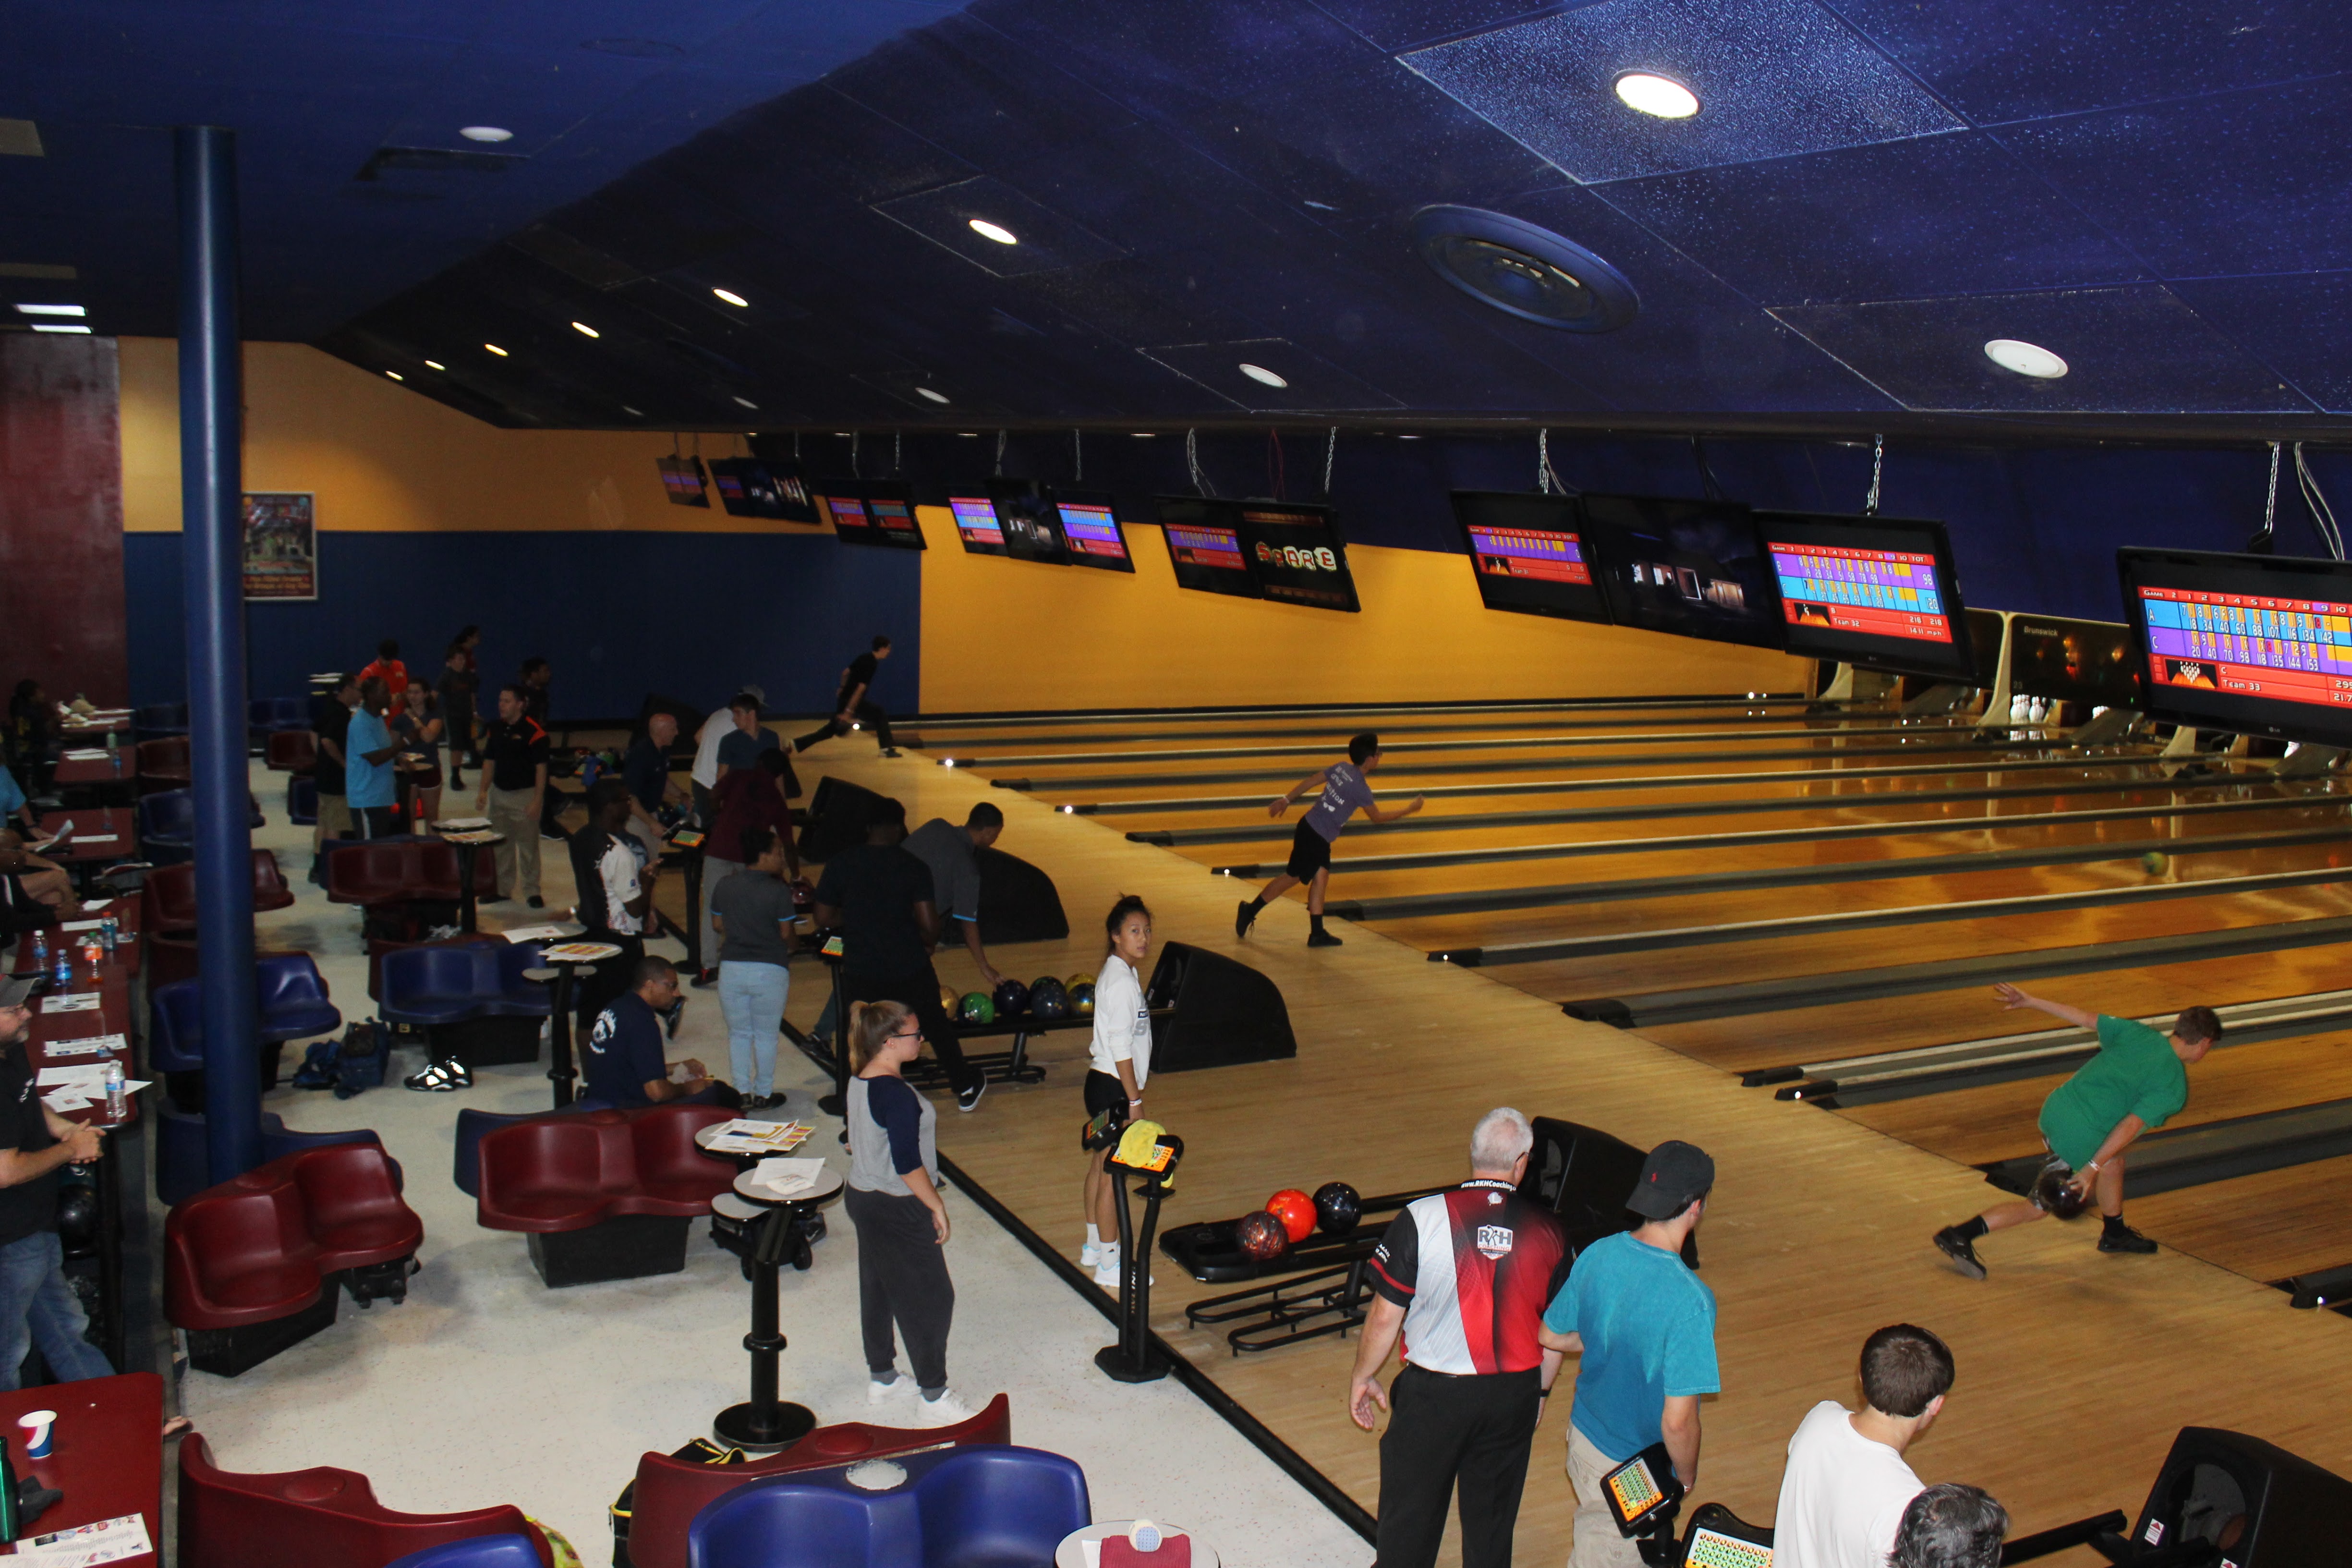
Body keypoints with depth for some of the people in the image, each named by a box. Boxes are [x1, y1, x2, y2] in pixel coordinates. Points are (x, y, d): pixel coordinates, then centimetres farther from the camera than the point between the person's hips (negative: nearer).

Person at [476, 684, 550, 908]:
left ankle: (532, 891, 8)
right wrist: (482, 791, 4)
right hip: (499, 793, 7)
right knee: (501, 845, 13)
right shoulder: (496, 730, 7)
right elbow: (489, 762, 14)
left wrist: (536, 800, -16)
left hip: (524, 795, -6)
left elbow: (541, 767, -13)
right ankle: (503, 888, 24)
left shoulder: (533, 731, -13)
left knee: (528, 845, -1)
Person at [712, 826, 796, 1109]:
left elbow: (720, 928, 9)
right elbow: (786, 934, -8)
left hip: (731, 968, 3)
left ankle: (742, 1093, 16)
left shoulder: (724, 887, 1)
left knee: (738, 1034, 15)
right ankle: (763, 1094, 17)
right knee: (766, 1035, 10)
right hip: (770, 971, -3)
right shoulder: (779, 891, -13)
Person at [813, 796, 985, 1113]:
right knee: (936, 1028, 21)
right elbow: (929, 925, -14)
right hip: (909, 969, 0)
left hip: (860, 971, 0)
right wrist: (927, 945, 7)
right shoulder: (914, 867, -9)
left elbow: (823, 917, -1)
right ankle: (966, 1087, 39)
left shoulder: (841, 863, -6)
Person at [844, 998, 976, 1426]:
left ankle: (881, 1379, 34)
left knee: (877, 1291, 20)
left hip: (862, 1196, 10)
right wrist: (937, 1206, -15)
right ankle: (934, 1399, 7)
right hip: (896, 1210, -10)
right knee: (930, 1299, 0)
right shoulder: (898, 1095, -26)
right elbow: (907, 1164, -25)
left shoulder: (859, 1082, 3)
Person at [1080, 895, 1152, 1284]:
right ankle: (1110, 1265, 7)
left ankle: (1094, 1247, 32)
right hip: (1114, 1089, -10)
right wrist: (1134, 1101, -18)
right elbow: (1121, 1047, -21)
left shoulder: (1119, 972, 9)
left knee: (1100, 1167, 19)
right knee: (1113, 1176, -2)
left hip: (1104, 1082, 10)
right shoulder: (1122, 981, -21)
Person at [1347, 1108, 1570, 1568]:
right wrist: (1540, 1392, 19)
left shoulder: (1421, 1219, -17)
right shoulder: (1548, 1231, -8)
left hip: (1433, 1392, -2)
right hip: (1515, 1395, 2)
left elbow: (1385, 1317, -11)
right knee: (1493, 1517, 18)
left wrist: (1363, 1377, 5)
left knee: (1410, 1513, 14)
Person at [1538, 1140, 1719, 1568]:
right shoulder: (1689, 1300, -31)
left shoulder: (1596, 1255, -12)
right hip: (1635, 1469, -6)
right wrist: (1687, 1476, -8)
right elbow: (1678, 1421, -28)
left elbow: (1551, 1336, 2)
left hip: (1584, 1436, 6)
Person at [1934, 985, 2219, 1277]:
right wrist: (2092, 1168, -18)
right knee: (2037, 1207, 8)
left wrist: (2029, 1001, 15)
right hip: (2078, 1140, -7)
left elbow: (2083, 1017, 9)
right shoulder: (2175, 1089, -9)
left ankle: (2114, 1234, 49)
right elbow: (2131, 1126, -17)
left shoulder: (2136, 1031, 7)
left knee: (2113, 1160, 31)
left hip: (2055, 1108, 7)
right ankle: (1958, 1236, -1)